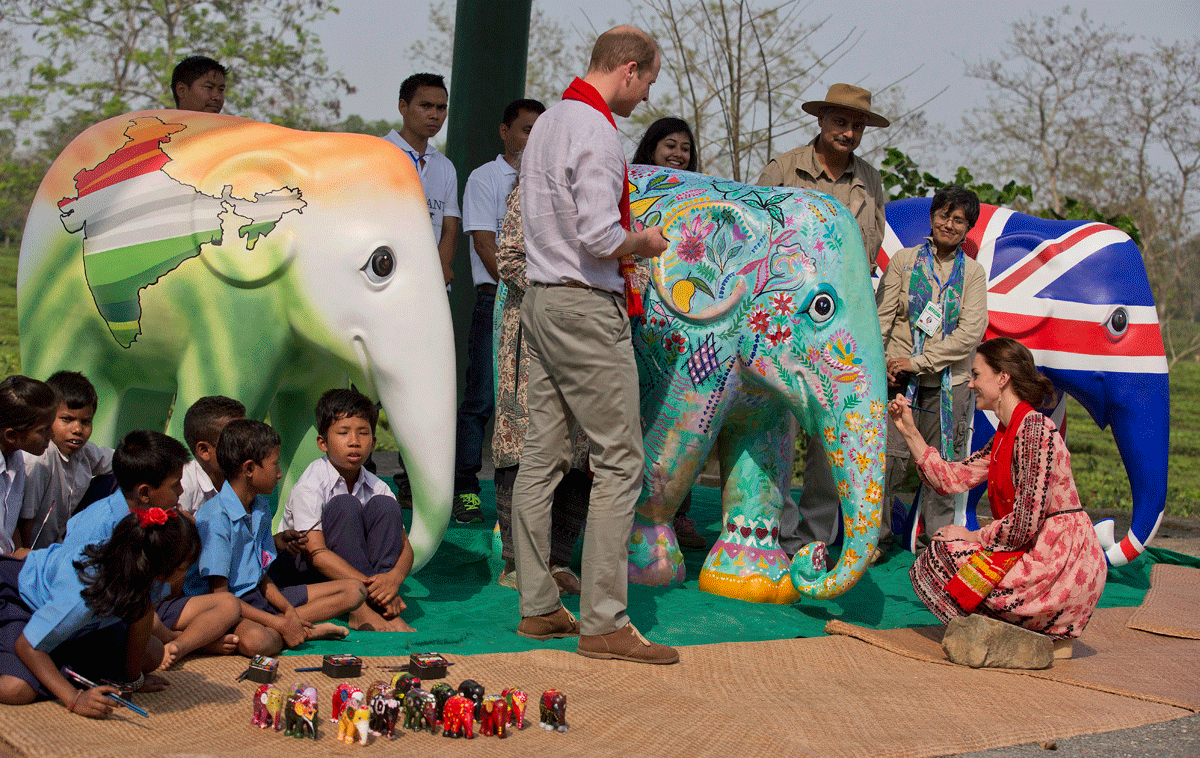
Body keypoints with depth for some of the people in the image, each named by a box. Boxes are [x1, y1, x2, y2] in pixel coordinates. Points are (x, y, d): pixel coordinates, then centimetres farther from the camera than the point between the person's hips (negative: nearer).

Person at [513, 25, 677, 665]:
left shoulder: (549, 121, 16)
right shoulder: (596, 132, -15)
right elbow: (601, 239, -23)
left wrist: (626, 237, 18)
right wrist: (645, 242, -4)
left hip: (539, 299, 10)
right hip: (586, 307, -10)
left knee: (541, 456, 10)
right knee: (619, 461, -5)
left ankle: (537, 607, 16)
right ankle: (603, 622, -4)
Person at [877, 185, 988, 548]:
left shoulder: (973, 273, 6)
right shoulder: (904, 260, 6)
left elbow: (971, 332, -4)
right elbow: (880, 317, 4)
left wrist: (919, 362, -11)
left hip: (949, 382, 1)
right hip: (898, 378, -1)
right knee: (890, 457, -9)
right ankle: (875, 534, 4)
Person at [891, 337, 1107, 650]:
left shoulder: (1036, 431, -18)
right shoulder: (1004, 436, 13)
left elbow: (1024, 525, -23)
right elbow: (951, 478, 14)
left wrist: (972, 536, -9)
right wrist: (909, 431, 13)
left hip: (1065, 568, -10)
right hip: (1038, 556, 10)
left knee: (945, 550, -12)